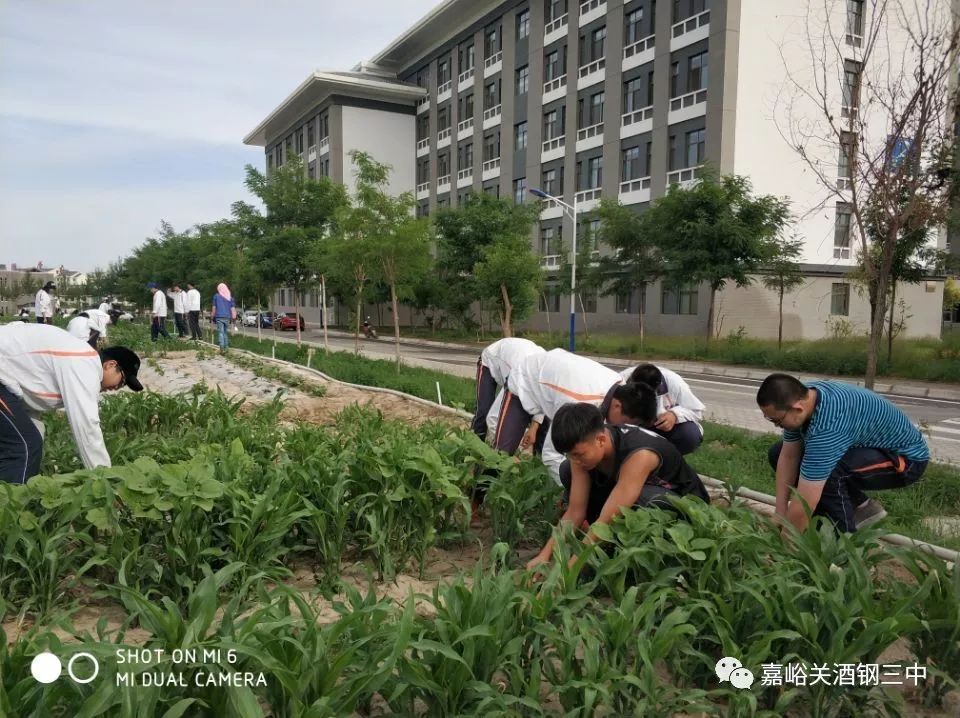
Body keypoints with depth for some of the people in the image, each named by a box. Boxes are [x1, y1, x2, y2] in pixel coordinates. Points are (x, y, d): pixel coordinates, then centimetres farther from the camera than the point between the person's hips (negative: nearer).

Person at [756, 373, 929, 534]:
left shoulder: (827, 427, -40)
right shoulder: (800, 397, -15)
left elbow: (802, 507, -36)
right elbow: (788, 457, -7)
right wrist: (780, 516, -9)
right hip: (871, 444, 9)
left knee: (825, 468, -36)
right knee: (778, 453, 2)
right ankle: (861, 507, 9)